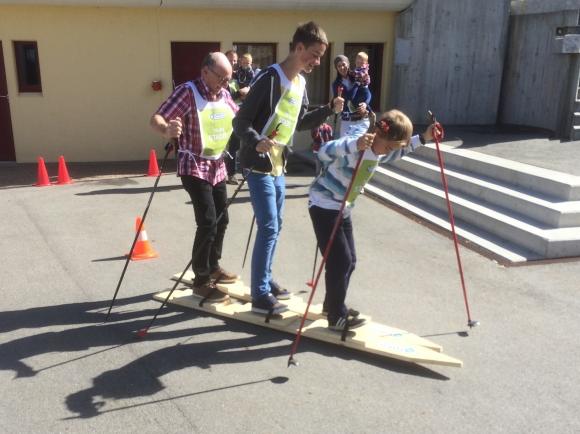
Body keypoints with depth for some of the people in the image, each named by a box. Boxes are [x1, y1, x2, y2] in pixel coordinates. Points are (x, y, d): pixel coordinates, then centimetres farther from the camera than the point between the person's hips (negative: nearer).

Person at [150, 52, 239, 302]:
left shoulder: (224, 95, 6)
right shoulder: (188, 91, -16)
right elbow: (156, 119, -23)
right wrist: (167, 130, -45)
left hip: (217, 167, 8)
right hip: (194, 168, -8)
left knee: (221, 220, 15)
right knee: (208, 223, -12)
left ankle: (213, 267, 34)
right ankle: (201, 281, 0)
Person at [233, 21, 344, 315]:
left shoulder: (300, 84, 9)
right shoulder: (270, 79, -18)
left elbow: (300, 123, 19)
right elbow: (240, 122, -20)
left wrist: (329, 110, 5)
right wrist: (257, 142, -39)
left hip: (278, 165, 9)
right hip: (259, 165, -9)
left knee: (275, 226, 15)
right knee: (268, 228, -9)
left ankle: (266, 281, 29)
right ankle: (260, 297, 0)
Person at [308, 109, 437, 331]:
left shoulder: (379, 152, 3)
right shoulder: (354, 145, -25)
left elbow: (397, 153, 26)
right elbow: (323, 152, -43)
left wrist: (422, 138, 16)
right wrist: (355, 145, -57)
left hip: (343, 210, 9)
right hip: (324, 207, -9)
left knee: (349, 260, 14)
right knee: (340, 261, -8)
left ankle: (332, 305, 32)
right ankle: (337, 317, 5)